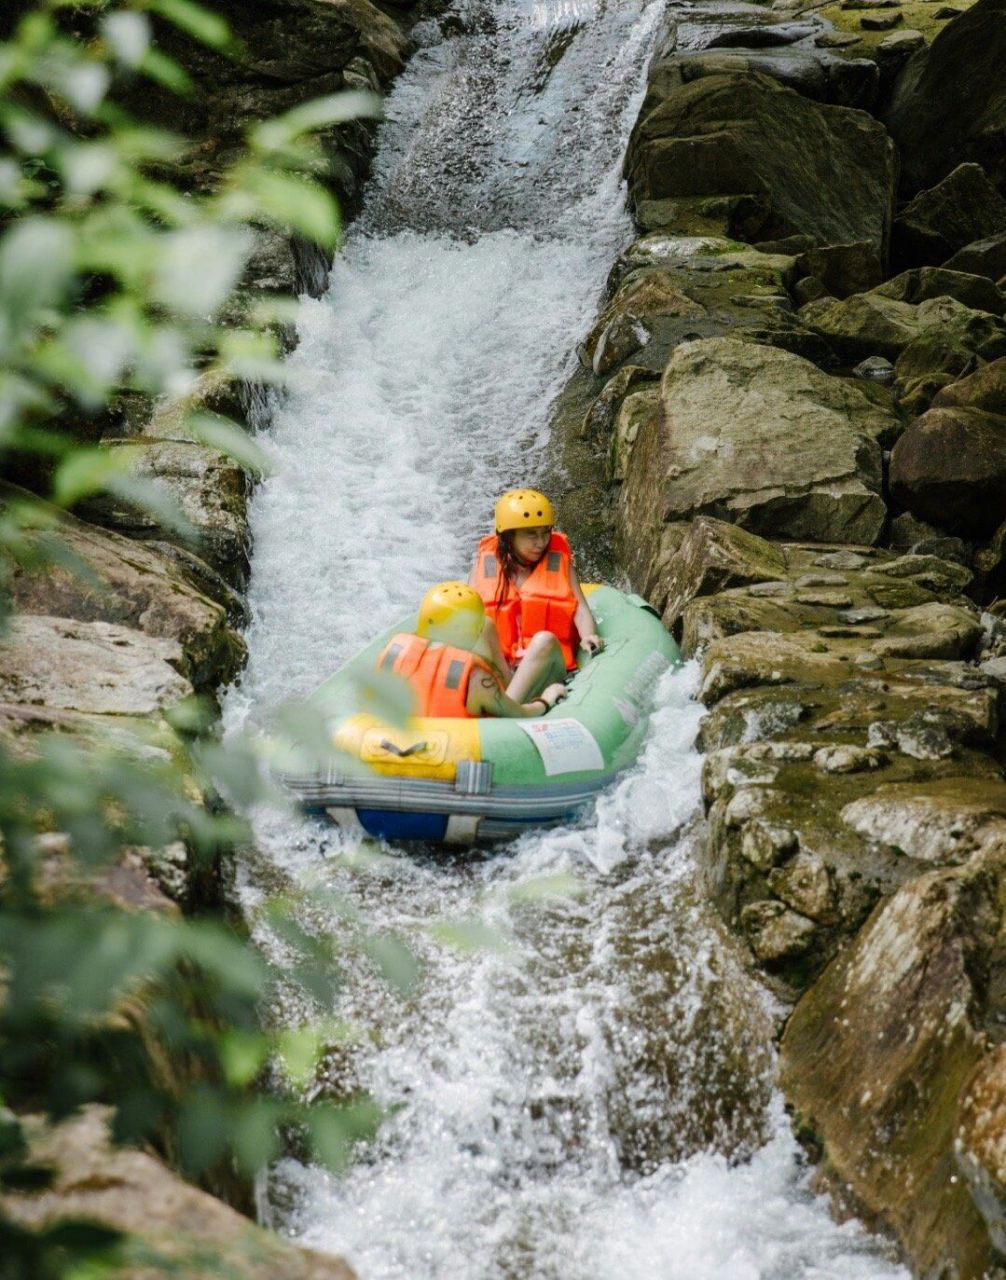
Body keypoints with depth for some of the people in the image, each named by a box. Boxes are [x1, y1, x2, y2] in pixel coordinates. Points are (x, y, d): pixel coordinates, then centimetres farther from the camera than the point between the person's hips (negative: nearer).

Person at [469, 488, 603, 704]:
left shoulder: (559, 561, 14)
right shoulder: (485, 563, 14)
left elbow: (580, 609, 3)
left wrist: (588, 636, -19)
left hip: (545, 664, -1)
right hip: (493, 666, 1)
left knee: (545, 640, -33)